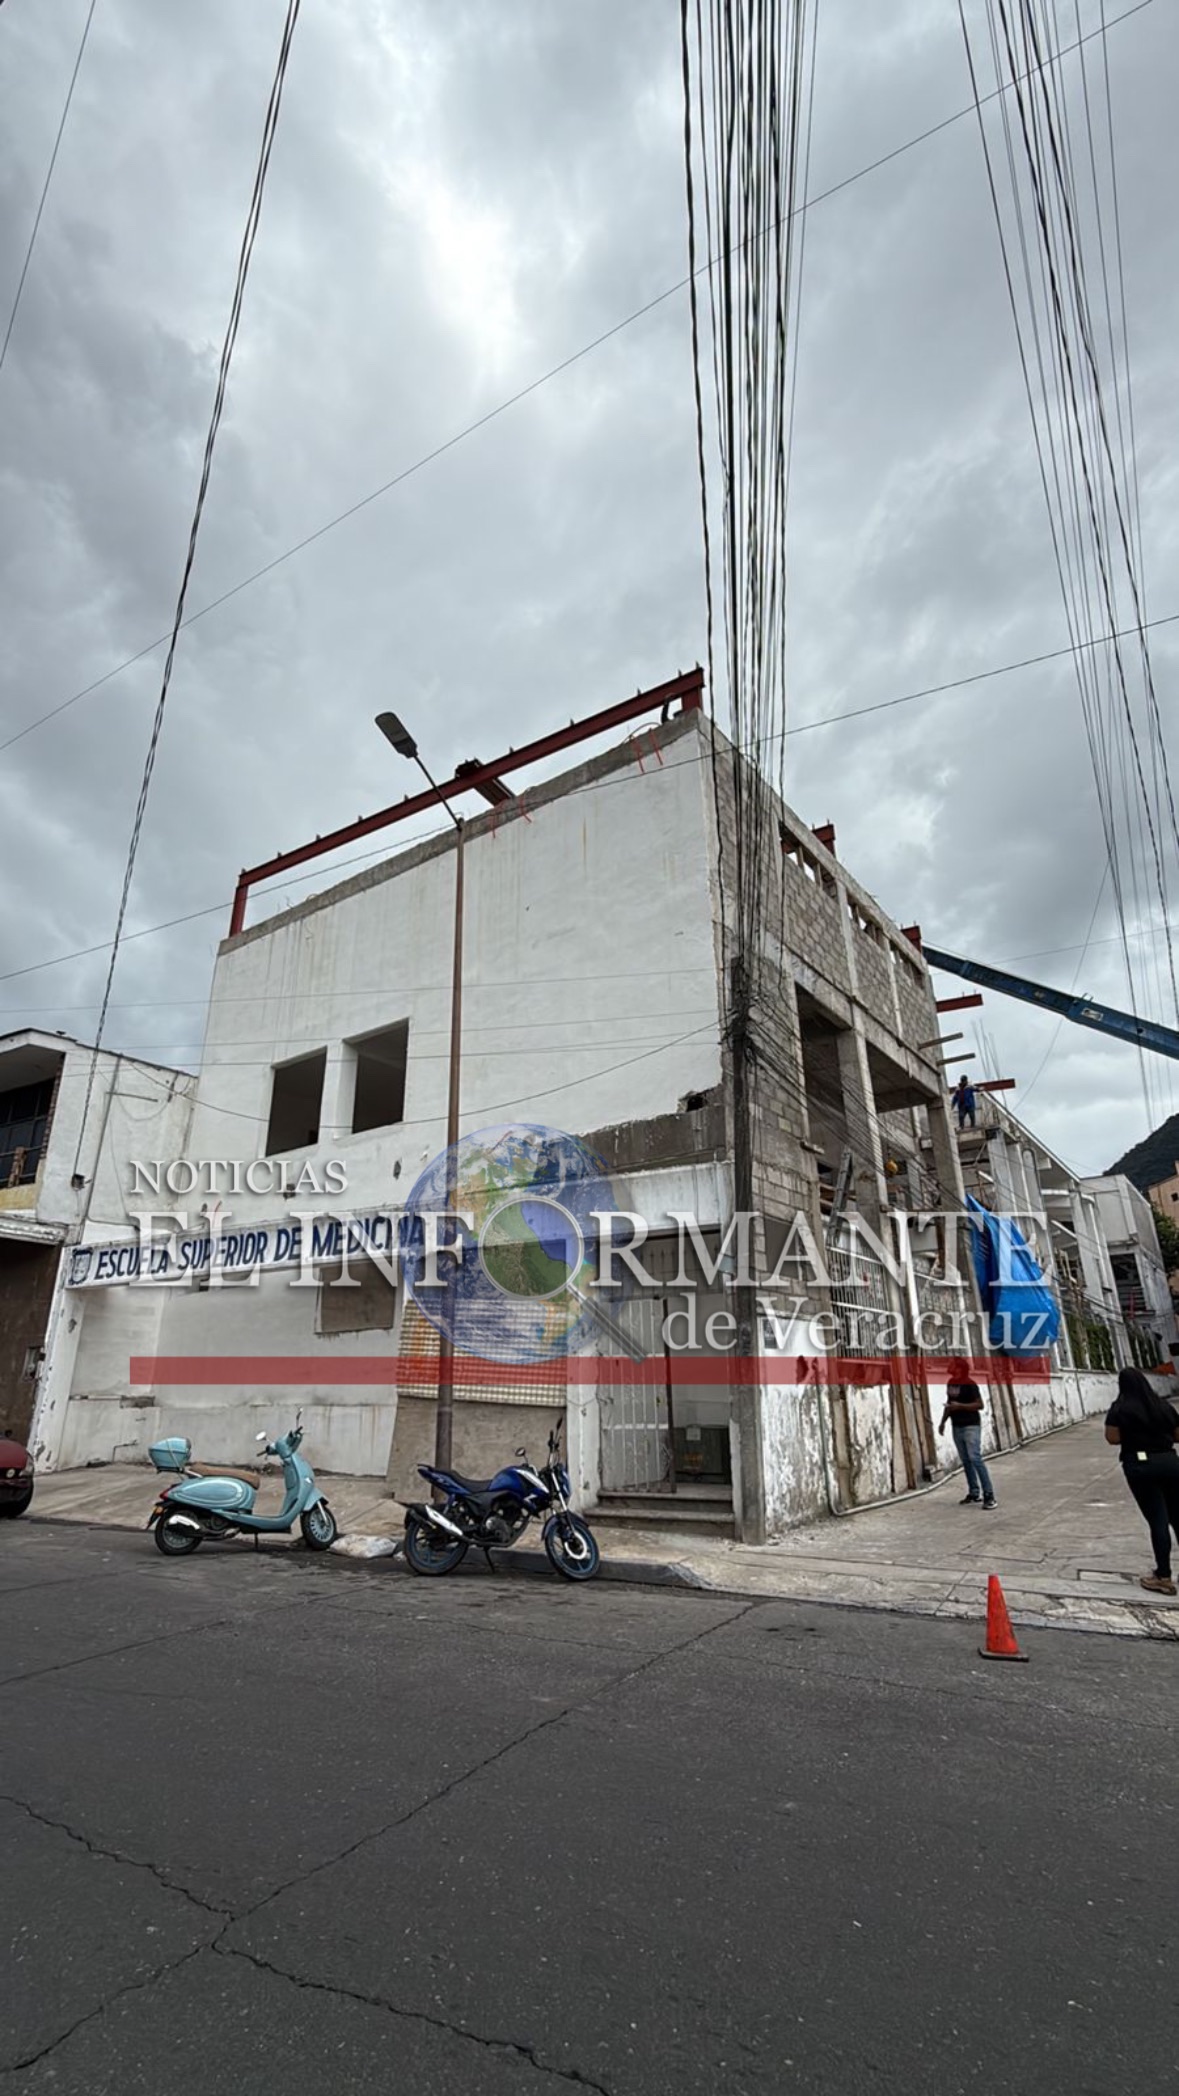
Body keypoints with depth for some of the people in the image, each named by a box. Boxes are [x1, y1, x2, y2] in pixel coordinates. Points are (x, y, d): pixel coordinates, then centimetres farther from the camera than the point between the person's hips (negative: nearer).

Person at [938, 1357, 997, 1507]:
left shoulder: (970, 1385, -12)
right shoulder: (950, 1383, 10)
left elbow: (980, 1404, -16)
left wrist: (960, 1406, -23)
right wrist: (943, 1421, 22)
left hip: (971, 1426, -7)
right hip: (956, 1427, 7)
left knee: (975, 1458, -14)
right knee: (965, 1461, 8)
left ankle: (989, 1495, -10)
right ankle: (974, 1494, 14)